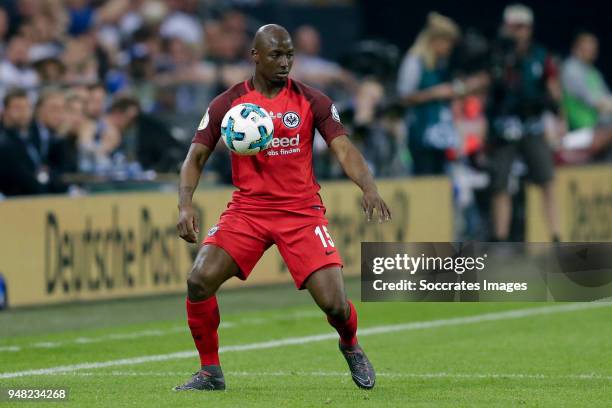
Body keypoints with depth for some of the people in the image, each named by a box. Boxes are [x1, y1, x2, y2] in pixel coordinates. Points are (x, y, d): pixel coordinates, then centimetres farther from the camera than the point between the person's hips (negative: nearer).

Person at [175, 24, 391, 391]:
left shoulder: (312, 102, -2)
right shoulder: (227, 104, 0)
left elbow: (344, 149, -9)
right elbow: (196, 157, 1)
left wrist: (369, 187, -28)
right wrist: (186, 204, -17)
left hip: (302, 210, -1)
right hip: (247, 208, 1)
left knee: (334, 302, -13)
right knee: (200, 279, -20)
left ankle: (351, 347, 25)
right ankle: (210, 372, -1)